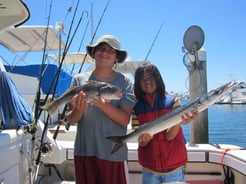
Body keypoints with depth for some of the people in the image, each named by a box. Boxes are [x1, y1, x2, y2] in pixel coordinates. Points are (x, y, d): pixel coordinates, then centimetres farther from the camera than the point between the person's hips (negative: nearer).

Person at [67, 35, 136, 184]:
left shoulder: (124, 82, -2)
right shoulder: (79, 79, 3)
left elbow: (125, 120, -10)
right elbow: (71, 120, 2)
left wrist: (104, 105, -26)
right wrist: (80, 109, -20)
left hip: (114, 153, -1)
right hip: (84, 151, 2)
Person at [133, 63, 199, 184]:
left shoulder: (172, 101, -6)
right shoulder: (136, 107, -3)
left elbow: (169, 136, -13)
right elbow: (141, 142, -4)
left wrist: (178, 122, -31)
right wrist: (144, 139, -26)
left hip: (174, 166, -1)